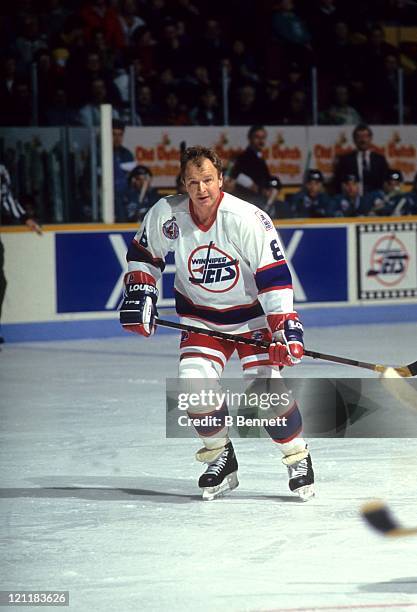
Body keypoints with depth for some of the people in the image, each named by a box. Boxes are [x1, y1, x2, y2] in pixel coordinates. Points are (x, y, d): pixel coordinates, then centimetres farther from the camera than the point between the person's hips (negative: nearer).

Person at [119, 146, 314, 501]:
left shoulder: (248, 219, -25)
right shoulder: (167, 215, -14)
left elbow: (274, 275, -24)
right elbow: (143, 254, 7)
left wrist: (284, 327, -31)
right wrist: (139, 293, -5)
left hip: (252, 313, -3)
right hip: (201, 317, 3)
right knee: (194, 383, -17)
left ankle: (298, 458, 5)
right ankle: (221, 458, 6)